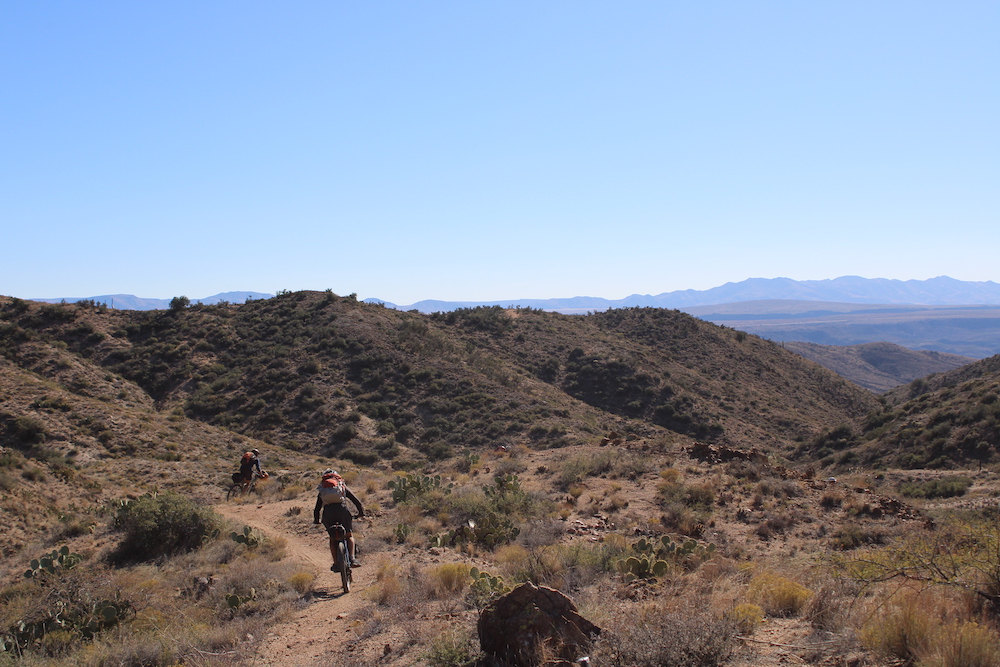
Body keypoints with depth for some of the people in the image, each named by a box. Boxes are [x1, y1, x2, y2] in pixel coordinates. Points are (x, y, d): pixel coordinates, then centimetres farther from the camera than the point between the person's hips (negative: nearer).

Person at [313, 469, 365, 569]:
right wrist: (361, 512, 29)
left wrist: (316, 520, 39)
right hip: (342, 510, -1)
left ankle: (336, 563, 9)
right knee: (349, 535, 17)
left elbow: (317, 509, 26)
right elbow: (356, 500, 18)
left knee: (332, 538, 17)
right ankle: (352, 558, 1)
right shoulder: (342, 485, 24)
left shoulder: (321, 489, 27)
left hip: (328, 513, 1)